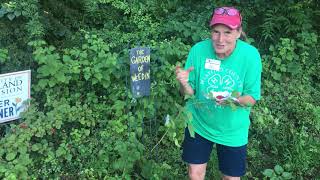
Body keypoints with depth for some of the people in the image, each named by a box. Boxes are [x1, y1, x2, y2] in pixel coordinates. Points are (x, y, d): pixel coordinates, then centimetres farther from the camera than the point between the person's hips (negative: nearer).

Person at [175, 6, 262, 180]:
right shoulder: (198, 50, -19)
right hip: (199, 123, 1)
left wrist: (234, 99, -34)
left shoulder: (250, 55, -20)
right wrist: (184, 84, -32)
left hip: (232, 130, 0)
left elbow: (252, 97, -12)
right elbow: (190, 92, -9)